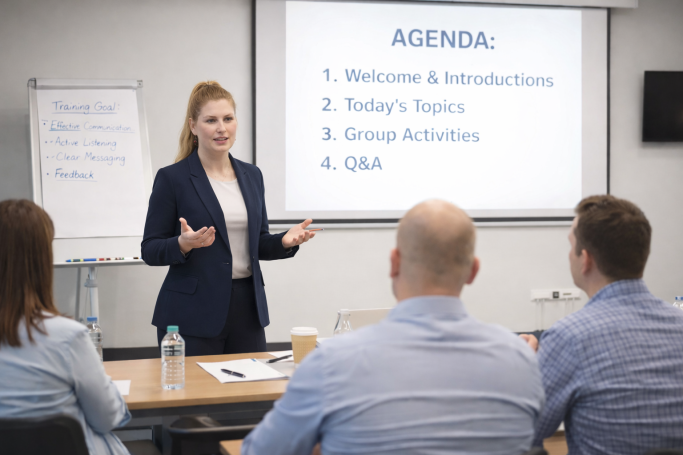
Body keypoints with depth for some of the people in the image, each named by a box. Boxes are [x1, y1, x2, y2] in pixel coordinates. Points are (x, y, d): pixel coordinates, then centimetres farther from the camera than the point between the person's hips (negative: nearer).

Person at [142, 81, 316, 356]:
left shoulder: (251, 175, 11)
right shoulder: (172, 178, -5)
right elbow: (150, 250, -5)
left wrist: (284, 242, -4)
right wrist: (183, 245, -24)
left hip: (247, 310, 5)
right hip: (192, 313, -5)